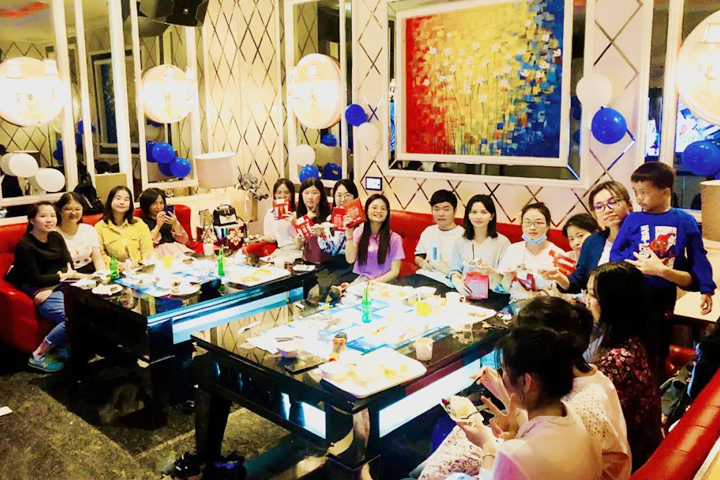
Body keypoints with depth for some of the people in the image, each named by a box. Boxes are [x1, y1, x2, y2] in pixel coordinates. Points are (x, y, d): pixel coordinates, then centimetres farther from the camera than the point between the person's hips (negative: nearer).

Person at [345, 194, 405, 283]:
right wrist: (349, 236, -17)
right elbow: (350, 260, -5)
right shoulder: (358, 232, 5)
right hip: (360, 279, 2)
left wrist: (374, 282, -14)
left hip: (383, 281, -1)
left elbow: (395, 271, -1)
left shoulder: (394, 238, -3)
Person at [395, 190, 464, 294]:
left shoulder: (462, 235, -2)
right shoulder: (428, 231, 20)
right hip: (420, 275, 6)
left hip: (442, 282, -6)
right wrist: (422, 262, 8)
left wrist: (448, 269, -22)